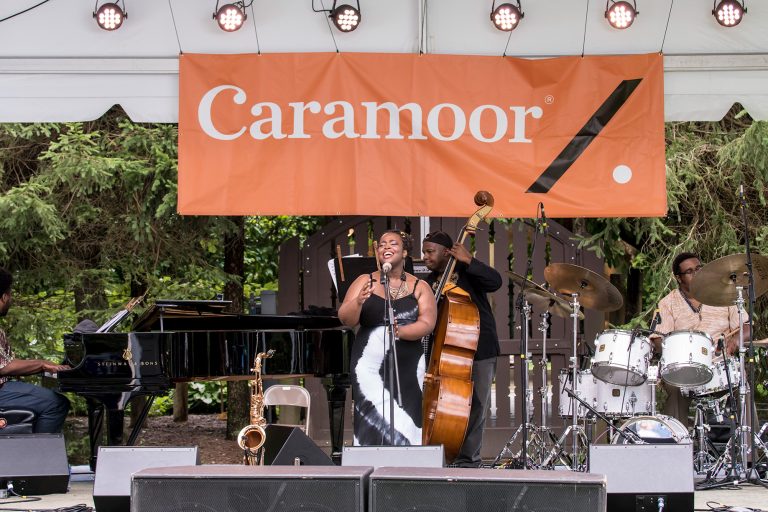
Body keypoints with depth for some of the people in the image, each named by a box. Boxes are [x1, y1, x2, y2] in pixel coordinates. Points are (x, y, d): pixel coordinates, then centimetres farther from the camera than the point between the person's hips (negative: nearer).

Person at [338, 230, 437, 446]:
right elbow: (346, 319, -3)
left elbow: (427, 323, -5)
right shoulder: (365, 281, 6)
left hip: (408, 367, 1)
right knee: (376, 422, -12)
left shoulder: (419, 287, 6)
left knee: (405, 426, -2)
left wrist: (399, 331, -23)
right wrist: (358, 302, -25)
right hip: (370, 366, -1)